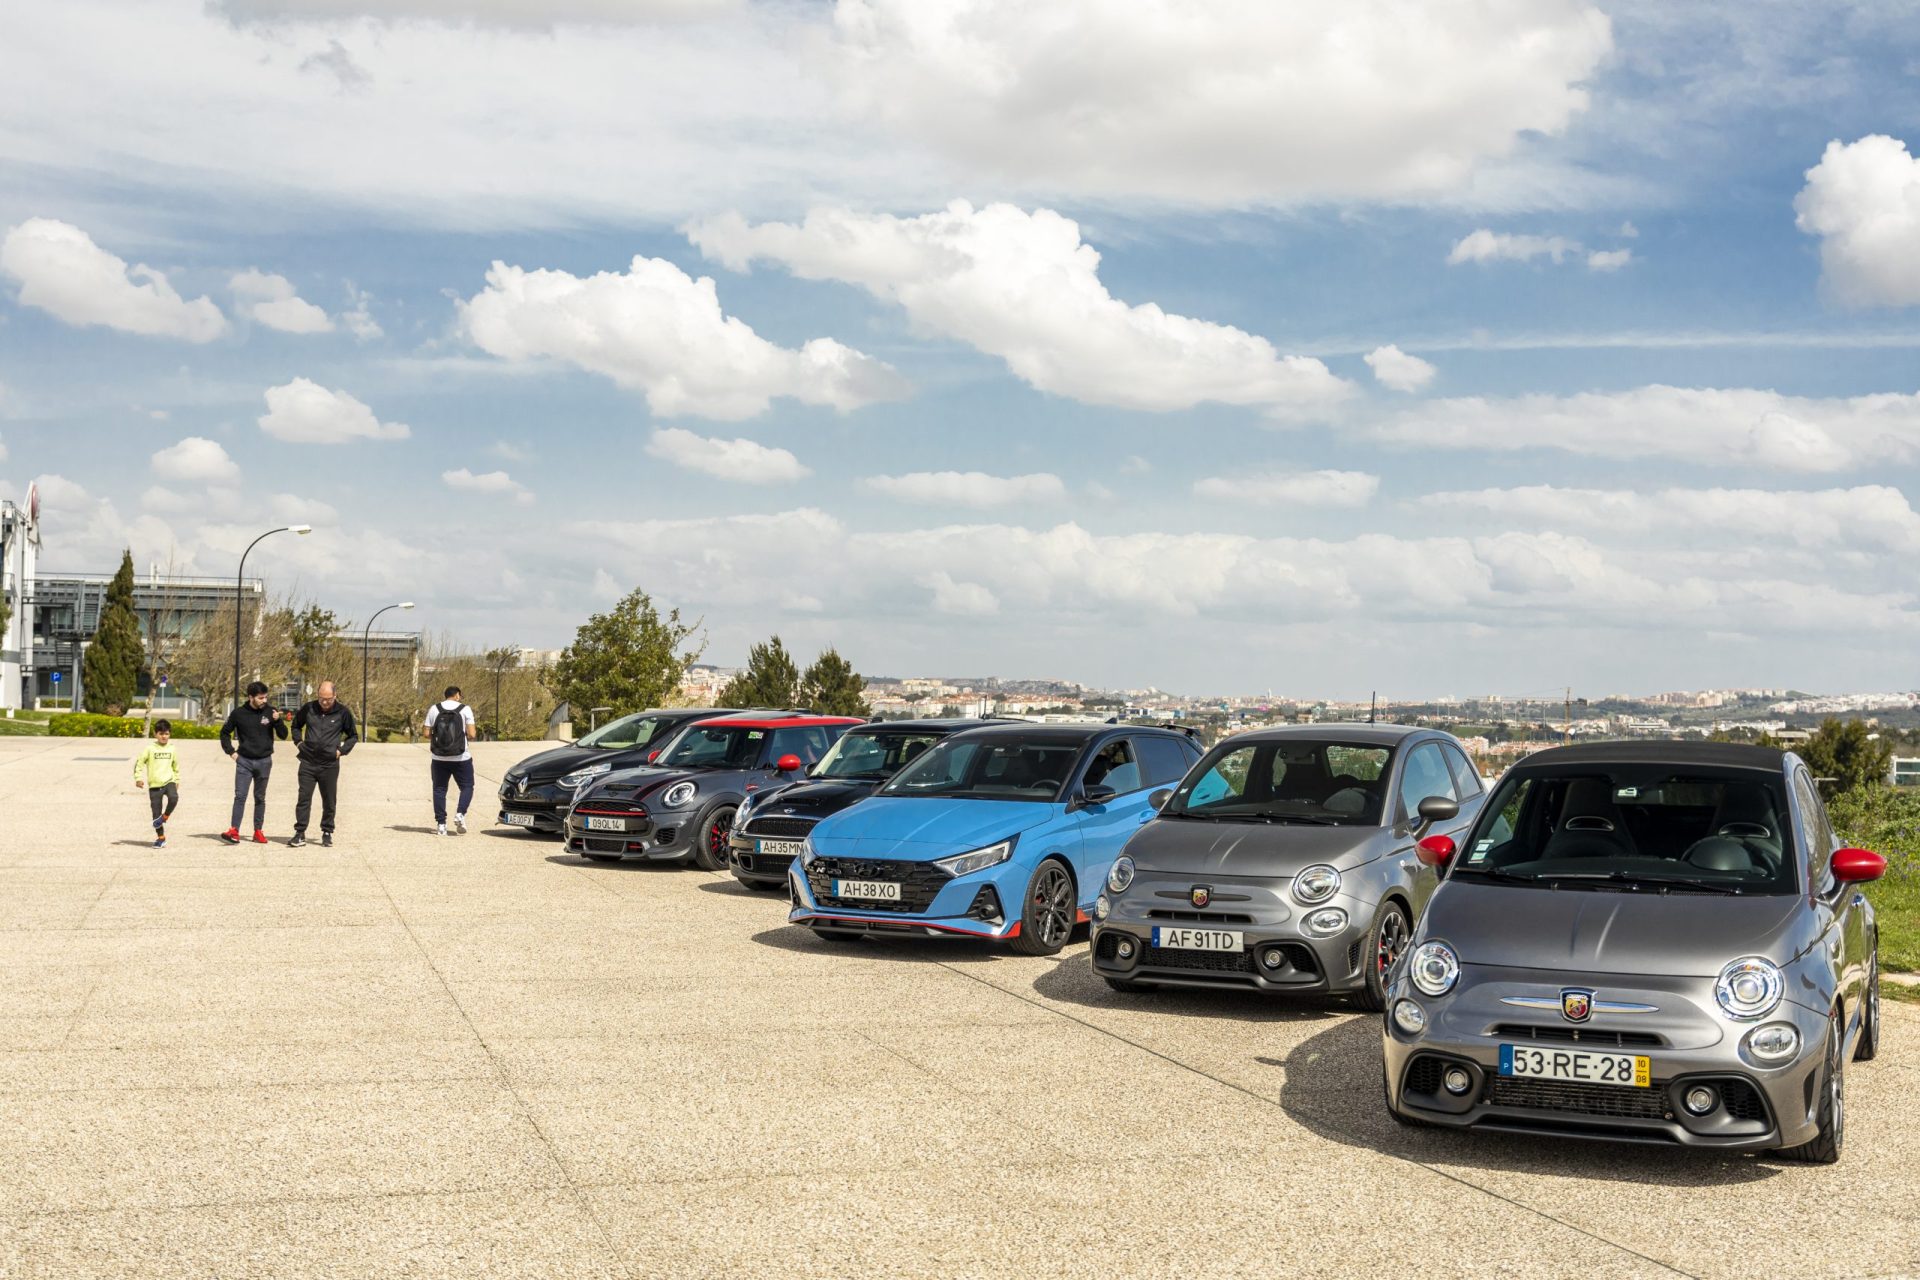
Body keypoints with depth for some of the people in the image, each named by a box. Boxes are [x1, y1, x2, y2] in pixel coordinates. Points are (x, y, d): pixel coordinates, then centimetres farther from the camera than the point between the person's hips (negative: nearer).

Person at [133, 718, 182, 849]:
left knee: (173, 798, -32)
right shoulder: (150, 748, -2)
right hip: (154, 785, -1)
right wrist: (138, 778, -7)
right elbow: (139, 762, 1)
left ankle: (164, 817, -8)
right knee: (156, 814, 1)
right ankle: (161, 838, 13)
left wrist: (177, 780, 24)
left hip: (169, 781, 1)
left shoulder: (173, 749, 6)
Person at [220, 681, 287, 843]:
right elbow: (224, 733, 11)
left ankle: (258, 831, 14)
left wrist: (278, 721, -20)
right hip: (244, 761, -1)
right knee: (240, 796, -7)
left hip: (264, 761, 1)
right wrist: (231, 752, 2)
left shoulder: (271, 712, -2)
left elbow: (283, 736, -3)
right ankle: (234, 831, -10)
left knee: (260, 798, 9)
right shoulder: (238, 713, -3)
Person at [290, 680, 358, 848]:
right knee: (304, 798, -2)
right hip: (308, 763, 1)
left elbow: (353, 736, 10)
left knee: (329, 801, 7)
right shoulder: (309, 709, 2)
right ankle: (300, 833, 2)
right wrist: (298, 741, 9)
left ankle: (327, 833, 18)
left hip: (330, 764, -1)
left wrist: (341, 750, -2)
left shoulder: (342, 712, -2)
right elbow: (296, 724, 23)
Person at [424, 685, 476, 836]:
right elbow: (471, 735, -11)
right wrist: (471, 734, 12)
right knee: (467, 787, 11)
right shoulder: (465, 709, -5)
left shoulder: (434, 709, 2)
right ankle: (460, 814, -11)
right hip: (461, 758, -2)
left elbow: (427, 734, 0)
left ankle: (441, 824, 5)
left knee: (439, 789, 10)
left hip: (439, 759, 2)